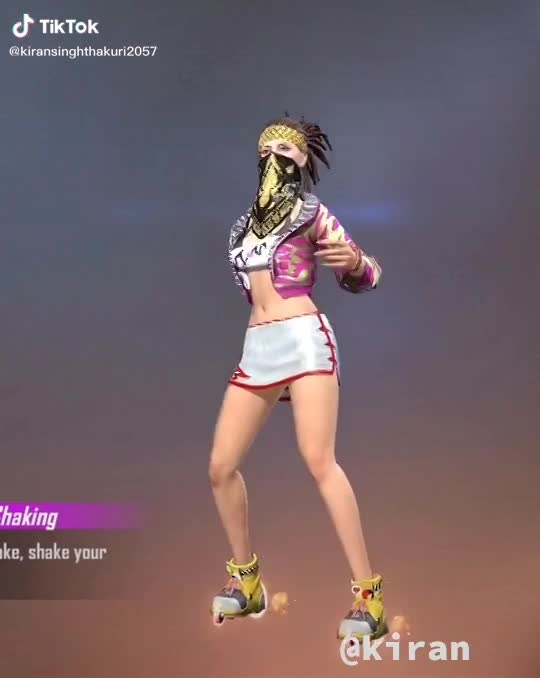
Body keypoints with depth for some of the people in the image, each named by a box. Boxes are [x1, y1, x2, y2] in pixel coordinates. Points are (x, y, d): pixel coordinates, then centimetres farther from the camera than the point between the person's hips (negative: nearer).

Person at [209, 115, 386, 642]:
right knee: (221, 467, 1)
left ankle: (369, 597, -15)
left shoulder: (310, 212, 4)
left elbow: (364, 277, -1)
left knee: (319, 461, -19)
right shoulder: (247, 222, 20)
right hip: (256, 349, 6)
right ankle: (246, 581, 19)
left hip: (304, 339, -6)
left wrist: (354, 260, -20)